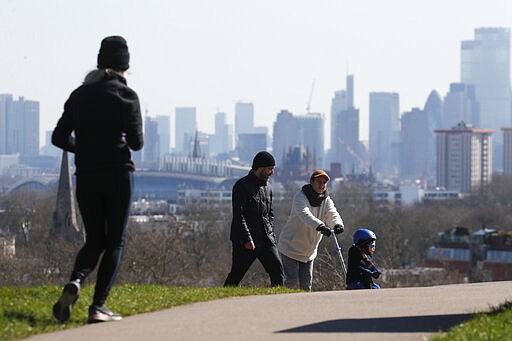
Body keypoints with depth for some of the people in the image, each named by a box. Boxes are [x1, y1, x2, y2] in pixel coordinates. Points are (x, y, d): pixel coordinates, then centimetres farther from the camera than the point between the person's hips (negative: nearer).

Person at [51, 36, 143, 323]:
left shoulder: (80, 95, 6)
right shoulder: (126, 96, -7)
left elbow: (59, 138, 6)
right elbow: (136, 142, -12)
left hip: (86, 177, 4)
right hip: (118, 175, -4)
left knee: (95, 240, 14)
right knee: (115, 242, 5)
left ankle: (75, 281, -16)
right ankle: (98, 306, -4)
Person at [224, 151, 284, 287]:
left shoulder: (267, 188, 16)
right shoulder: (242, 186, -8)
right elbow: (238, 215, -14)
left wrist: (271, 234, 9)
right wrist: (247, 239, -21)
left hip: (266, 240, 6)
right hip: (245, 242, -6)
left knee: (277, 269, -8)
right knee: (235, 276, -1)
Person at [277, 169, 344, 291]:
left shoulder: (326, 200, 1)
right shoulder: (300, 197, -18)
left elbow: (333, 214, -18)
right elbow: (305, 215, -37)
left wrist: (337, 224, -44)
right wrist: (320, 226, -55)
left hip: (309, 250, 6)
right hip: (290, 246, -6)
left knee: (306, 283, 8)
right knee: (292, 281, -11)